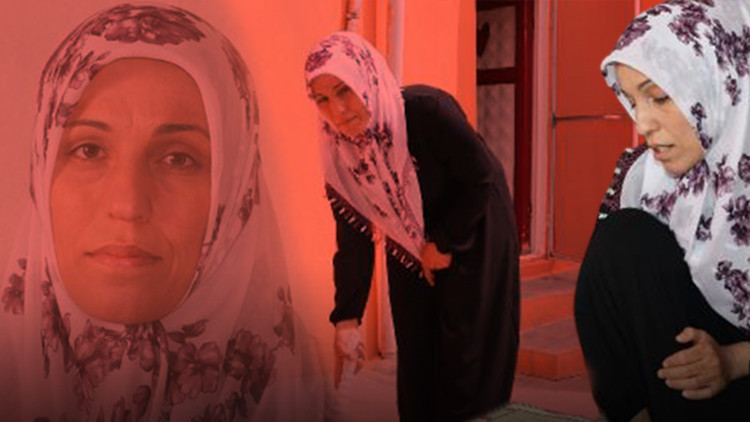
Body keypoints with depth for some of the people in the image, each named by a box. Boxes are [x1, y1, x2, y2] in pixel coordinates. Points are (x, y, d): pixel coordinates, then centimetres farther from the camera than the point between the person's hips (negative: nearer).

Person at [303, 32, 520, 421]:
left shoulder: (427, 110, -31)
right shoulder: (340, 153, -15)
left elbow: (482, 178, -19)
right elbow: (353, 239, -9)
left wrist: (444, 243, -15)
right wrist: (347, 318, -12)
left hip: (473, 239, -4)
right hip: (410, 251, 4)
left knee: (466, 360, 1)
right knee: (416, 358, 10)